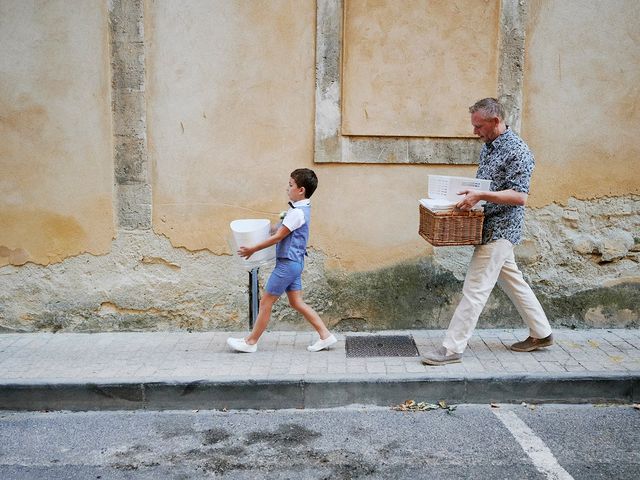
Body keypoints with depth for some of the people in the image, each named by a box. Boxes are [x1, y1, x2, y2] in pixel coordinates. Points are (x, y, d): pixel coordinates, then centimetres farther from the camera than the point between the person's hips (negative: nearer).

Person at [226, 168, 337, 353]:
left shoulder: (297, 212, -19)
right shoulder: (301, 209, 12)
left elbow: (278, 237, -17)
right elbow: (280, 229, 23)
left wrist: (253, 249, -12)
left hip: (288, 263, -10)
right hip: (294, 262, 10)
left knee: (266, 302, 0)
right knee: (296, 302, 12)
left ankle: (250, 342, 10)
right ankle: (325, 335, 12)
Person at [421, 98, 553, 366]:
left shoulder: (517, 151, -16)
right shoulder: (488, 147, 13)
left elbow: (520, 196, -22)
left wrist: (481, 196, -29)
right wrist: (469, 194, 8)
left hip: (499, 230, -10)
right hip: (493, 229, 10)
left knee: (475, 289, -8)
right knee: (513, 283, 17)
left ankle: (452, 348, -4)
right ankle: (541, 334, 30)